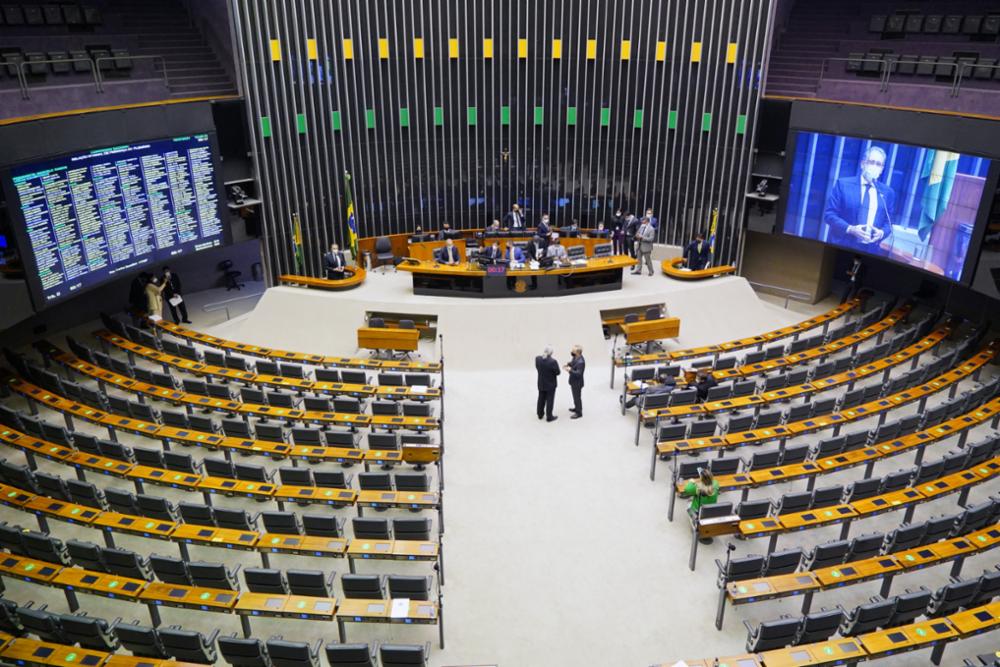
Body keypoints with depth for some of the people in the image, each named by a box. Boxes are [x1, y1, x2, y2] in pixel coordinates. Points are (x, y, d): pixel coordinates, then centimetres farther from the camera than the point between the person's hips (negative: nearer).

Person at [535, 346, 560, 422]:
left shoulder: (537, 358, -13)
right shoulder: (553, 361, -28)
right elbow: (558, 372, -16)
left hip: (541, 384, 5)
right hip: (550, 384, -5)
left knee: (541, 399, 21)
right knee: (549, 400, 9)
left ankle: (540, 414, 35)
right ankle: (549, 417, 18)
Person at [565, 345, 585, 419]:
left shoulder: (581, 362, -32)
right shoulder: (575, 357, -4)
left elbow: (578, 373, -33)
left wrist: (570, 370, -43)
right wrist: (568, 365, -3)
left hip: (577, 383, -9)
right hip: (574, 381, 9)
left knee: (577, 397, 5)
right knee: (575, 396, 26)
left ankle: (579, 413, 19)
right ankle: (577, 408, 44)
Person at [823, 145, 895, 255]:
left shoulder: (888, 192, 10)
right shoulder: (843, 184, 1)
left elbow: (889, 222, 12)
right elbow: (829, 214, -5)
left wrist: (882, 233, -10)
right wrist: (850, 229, -18)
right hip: (842, 246, -2)